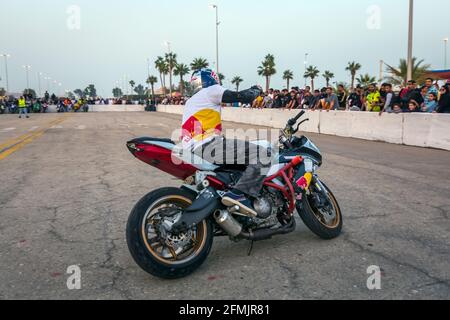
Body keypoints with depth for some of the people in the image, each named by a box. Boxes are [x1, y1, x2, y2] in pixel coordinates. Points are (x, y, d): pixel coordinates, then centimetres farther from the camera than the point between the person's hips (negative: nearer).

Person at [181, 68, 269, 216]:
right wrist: (256, 90, 19)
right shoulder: (211, 90, 6)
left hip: (191, 151, 10)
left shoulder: (191, 101, 32)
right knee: (263, 155, -14)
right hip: (207, 147, -10)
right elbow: (243, 97, -1)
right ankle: (238, 194, -25)